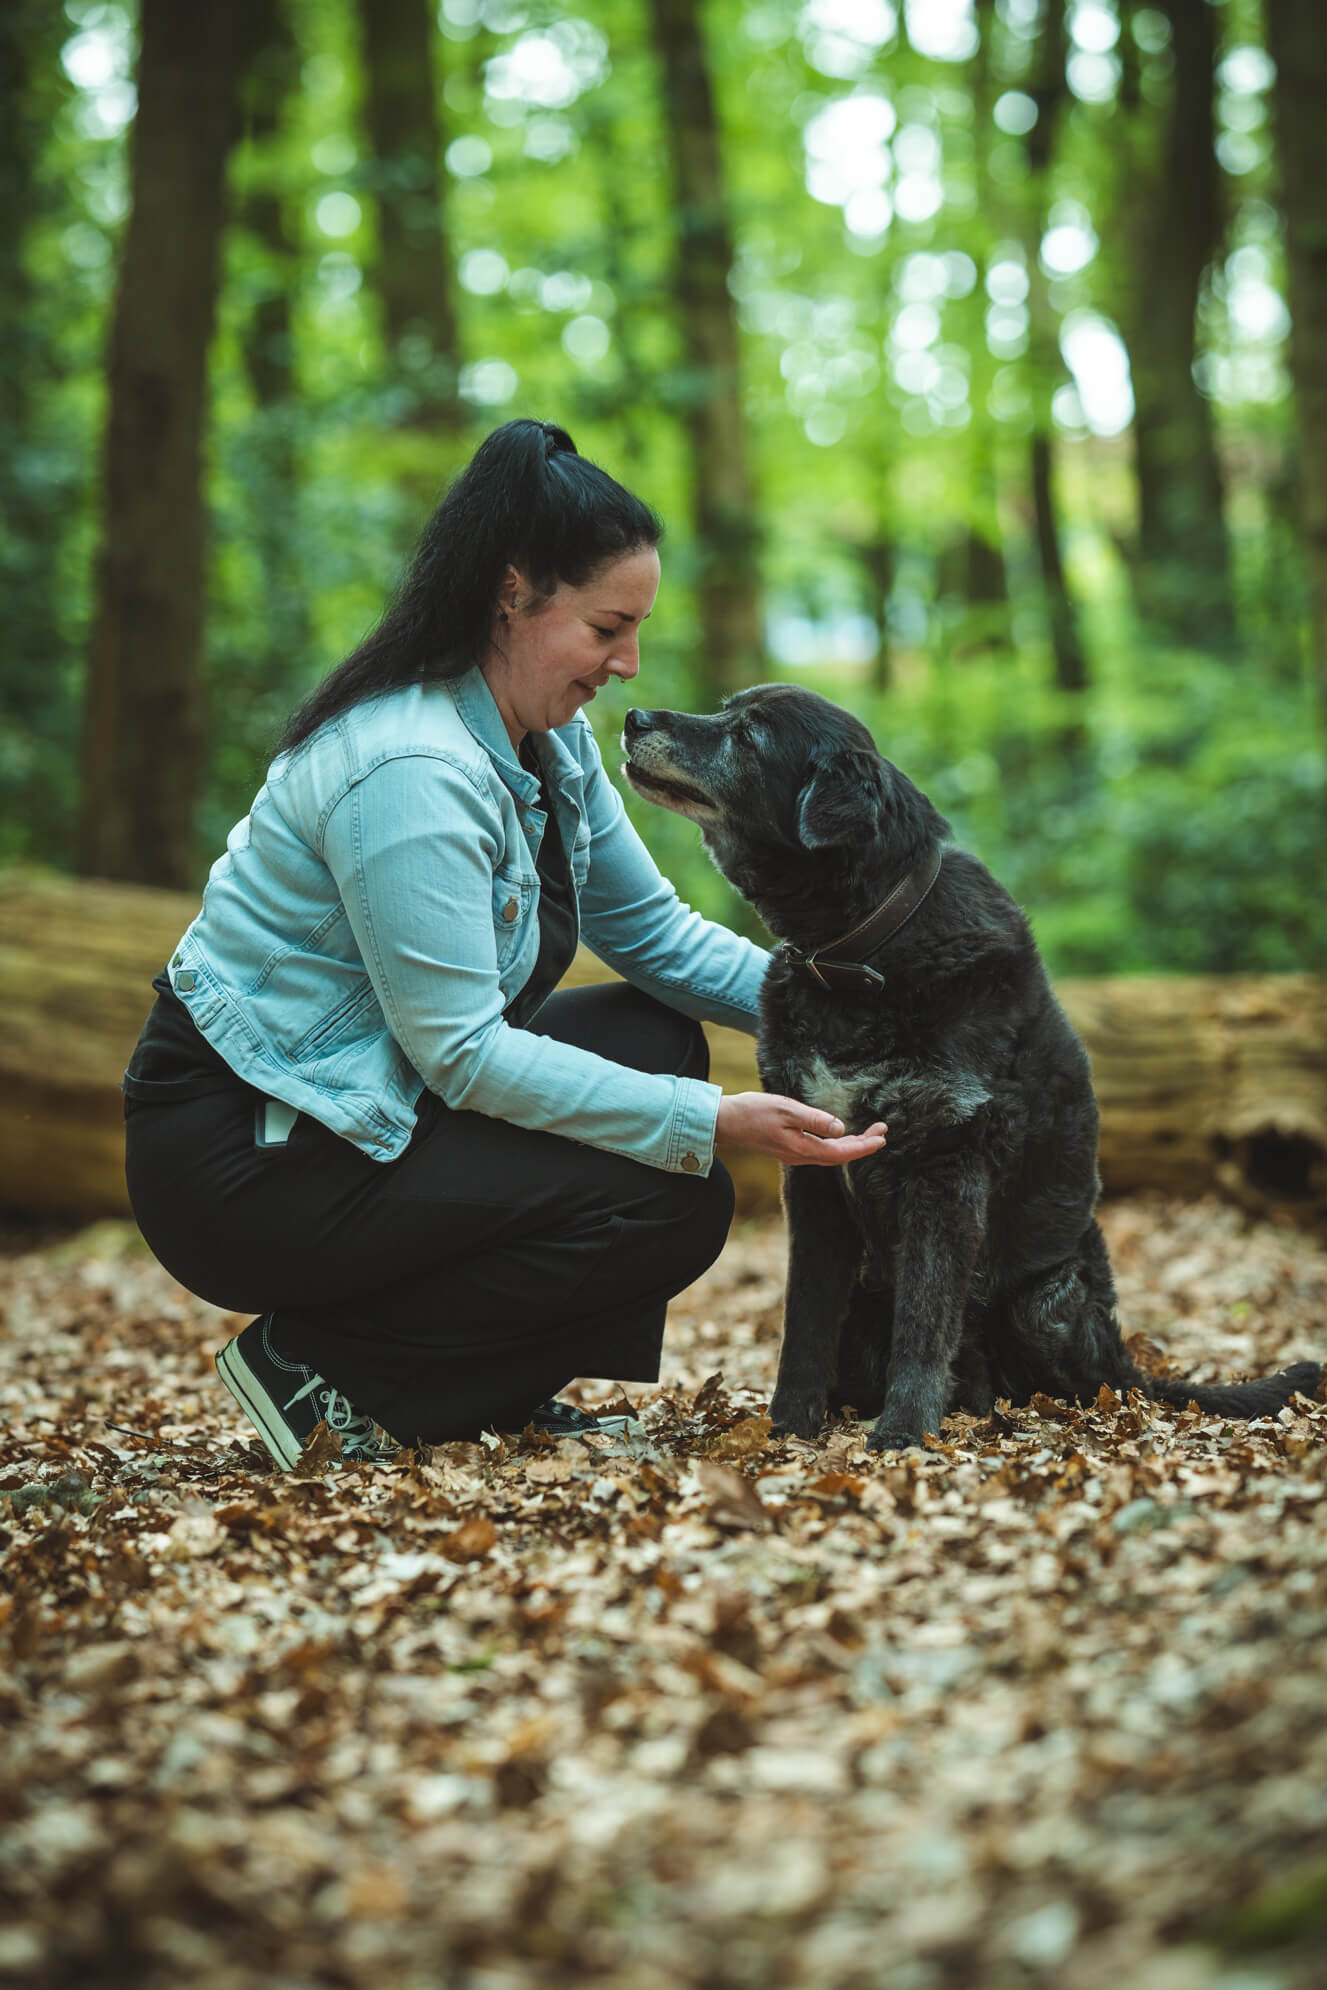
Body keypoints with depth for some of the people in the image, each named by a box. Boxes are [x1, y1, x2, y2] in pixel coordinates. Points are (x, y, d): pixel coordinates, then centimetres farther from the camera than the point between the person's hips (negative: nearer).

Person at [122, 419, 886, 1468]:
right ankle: (323, 1367, -7)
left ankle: (504, 1391, 9)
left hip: (375, 1099, 10)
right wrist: (713, 1121, -26)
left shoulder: (548, 739, 5)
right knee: (676, 1205, -15)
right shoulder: (409, 771, -26)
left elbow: (653, 930, 11)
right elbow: (463, 1053, -26)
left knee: (663, 1034, 7)